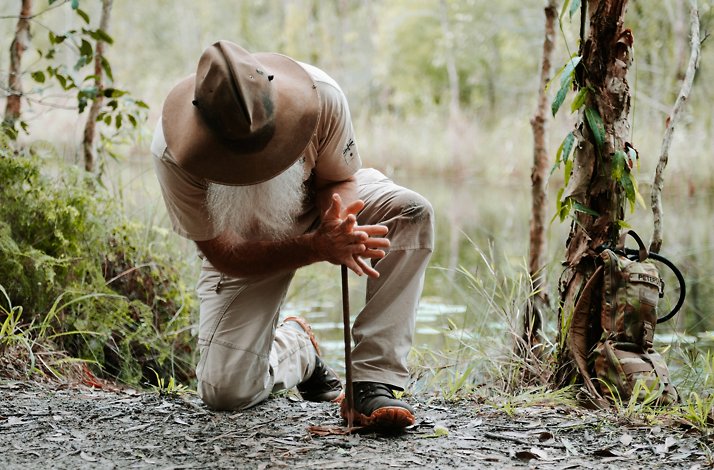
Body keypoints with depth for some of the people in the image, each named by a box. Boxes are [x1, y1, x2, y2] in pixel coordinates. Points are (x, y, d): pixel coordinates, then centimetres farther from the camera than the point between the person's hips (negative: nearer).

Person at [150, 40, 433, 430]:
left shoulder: (319, 95, -33)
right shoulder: (174, 152, -35)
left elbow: (339, 179, -15)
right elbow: (223, 253, -28)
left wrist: (338, 224, -40)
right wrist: (319, 247, -43)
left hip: (316, 202, 1)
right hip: (249, 248, -1)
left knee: (411, 213, -30)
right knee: (225, 393, -12)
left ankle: (372, 381, -27)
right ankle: (295, 347, 24)